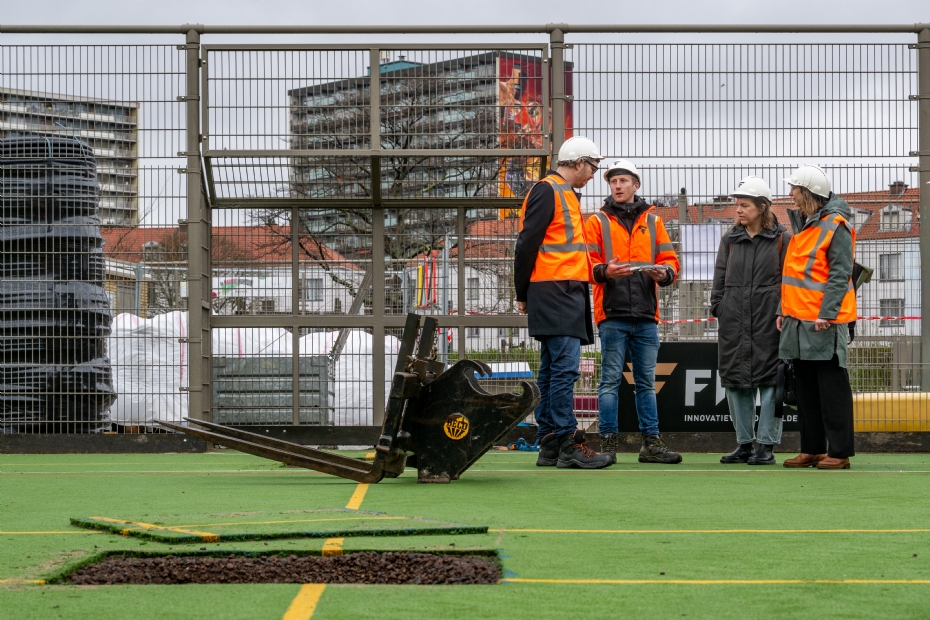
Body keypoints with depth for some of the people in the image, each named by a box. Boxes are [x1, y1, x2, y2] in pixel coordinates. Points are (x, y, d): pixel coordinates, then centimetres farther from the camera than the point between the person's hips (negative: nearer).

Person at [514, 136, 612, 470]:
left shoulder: (564, 194, 24)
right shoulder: (547, 191, -7)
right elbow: (527, 243, -12)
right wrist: (523, 295, -9)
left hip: (567, 293, 10)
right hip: (555, 293, -10)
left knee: (552, 370, 9)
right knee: (564, 368, -12)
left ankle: (549, 446, 10)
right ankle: (568, 444, -14)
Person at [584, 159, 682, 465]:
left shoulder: (653, 221, 15)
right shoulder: (598, 222, 7)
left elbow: (670, 260, 11)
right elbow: (585, 262, -1)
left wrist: (664, 273, -11)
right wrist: (604, 271, -21)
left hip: (646, 315, 3)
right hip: (612, 315, -3)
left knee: (646, 381, 8)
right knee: (610, 380, -3)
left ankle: (651, 442, 11)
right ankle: (607, 442, -1)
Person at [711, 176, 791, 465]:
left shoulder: (782, 239, 1)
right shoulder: (730, 240, 13)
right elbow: (720, 279, 15)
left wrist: (784, 313, -8)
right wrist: (717, 307, 5)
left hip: (769, 321, -4)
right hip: (734, 321, 5)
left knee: (770, 380, -4)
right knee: (736, 381, 6)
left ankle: (766, 445, 1)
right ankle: (744, 444, 15)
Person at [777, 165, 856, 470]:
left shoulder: (835, 225, -10)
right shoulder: (801, 224, 16)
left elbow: (840, 274, -15)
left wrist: (827, 313, -21)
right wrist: (784, 310, 16)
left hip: (824, 322, -9)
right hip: (798, 320, 9)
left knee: (832, 388, -5)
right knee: (806, 388, 11)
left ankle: (839, 452, -2)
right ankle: (812, 450, 17)